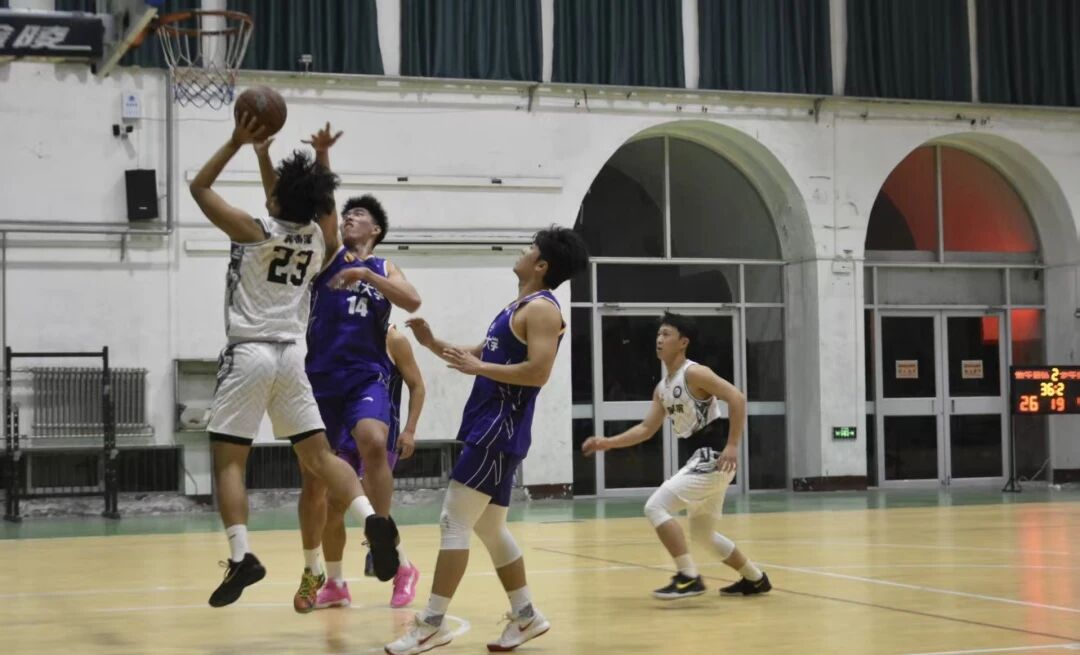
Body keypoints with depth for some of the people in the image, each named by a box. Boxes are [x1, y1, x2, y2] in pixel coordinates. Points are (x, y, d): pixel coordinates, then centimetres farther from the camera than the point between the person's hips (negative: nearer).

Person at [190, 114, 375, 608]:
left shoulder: (254, 231, -9)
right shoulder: (319, 239, 6)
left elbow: (199, 187, 1)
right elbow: (322, 207, 31)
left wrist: (237, 142, 0)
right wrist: (321, 163, 20)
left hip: (249, 355, -5)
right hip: (291, 356, 5)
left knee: (228, 459, -2)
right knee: (319, 456, 8)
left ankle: (241, 556, -16)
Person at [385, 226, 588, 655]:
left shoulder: (542, 309, -12)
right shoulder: (517, 308, 19)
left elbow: (538, 372, -24)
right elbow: (481, 357, 26)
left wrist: (477, 367, -20)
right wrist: (433, 343, 12)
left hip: (501, 429, -10)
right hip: (489, 426, 10)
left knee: (454, 521, -11)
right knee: (489, 527, 14)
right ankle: (526, 616, 22)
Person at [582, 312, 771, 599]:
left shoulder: (694, 373, -12)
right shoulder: (662, 388, 15)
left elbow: (737, 398, -20)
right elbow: (647, 429, 20)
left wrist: (733, 446, -24)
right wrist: (607, 443, 10)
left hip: (713, 459, -10)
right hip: (699, 459, 10)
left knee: (656, 506, -17)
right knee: (702, 534, 19)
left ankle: (689, 577, -16)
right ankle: (755, 579, 33)